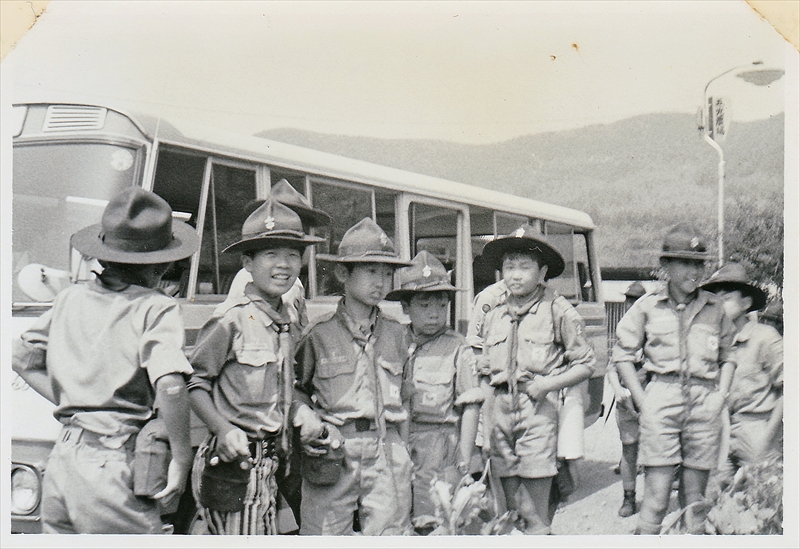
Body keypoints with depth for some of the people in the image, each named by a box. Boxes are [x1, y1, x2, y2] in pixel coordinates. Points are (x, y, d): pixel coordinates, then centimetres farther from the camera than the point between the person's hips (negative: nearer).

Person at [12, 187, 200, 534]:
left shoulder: (70, 299, 9)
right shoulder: (156, 309, -10)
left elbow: (21, 359, 19)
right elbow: (169, 386, -23)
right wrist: (182, 458, -13)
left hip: (60, 460, 7)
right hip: (112, 466, -7)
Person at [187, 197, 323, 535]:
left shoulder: (291, 327, 11)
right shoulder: (231, 320, -11)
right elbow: (194, 383, -10)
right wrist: (224, 430, -21)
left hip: (268, 465, 8)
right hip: (233, 460, -8)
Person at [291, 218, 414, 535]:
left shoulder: (396, 334, 11)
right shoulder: (319, 334, 2)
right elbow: (295, 388, 14)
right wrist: (306, 418, -6)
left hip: (387, 457, 2)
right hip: (331, 455, -2)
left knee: (390, 533, 1)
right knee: (323, 536, 0)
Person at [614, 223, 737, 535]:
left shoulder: (714, 308, 10)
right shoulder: (648, 306, 4)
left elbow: (728, 356, 20)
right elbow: (622, 355, 8)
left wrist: (721, 395, 6)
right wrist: (641, 399, 0)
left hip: (705, 403, 2)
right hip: (661, 397, -2)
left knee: (695, 496, 7)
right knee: (656, 494, -7)